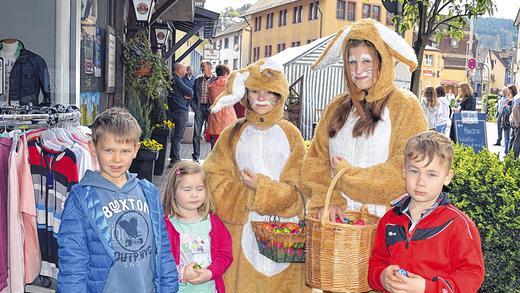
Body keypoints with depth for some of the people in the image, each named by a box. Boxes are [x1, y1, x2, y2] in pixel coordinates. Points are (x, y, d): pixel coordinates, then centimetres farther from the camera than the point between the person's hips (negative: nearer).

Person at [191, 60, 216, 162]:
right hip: (199, 108, 3)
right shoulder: (198, 80, 10)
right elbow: (193, 94, 13)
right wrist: (194, 106, 2)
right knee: (196, 133, 3)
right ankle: (195, 156, 11)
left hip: (211, 108, -3)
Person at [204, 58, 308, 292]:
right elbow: (215, 178, -2)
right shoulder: (233, 134, 6)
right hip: (242, 228, 0)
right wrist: (252, 197, -11)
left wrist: (262, 187, -13)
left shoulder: (290, 134, 5)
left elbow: (298, 187, -1)